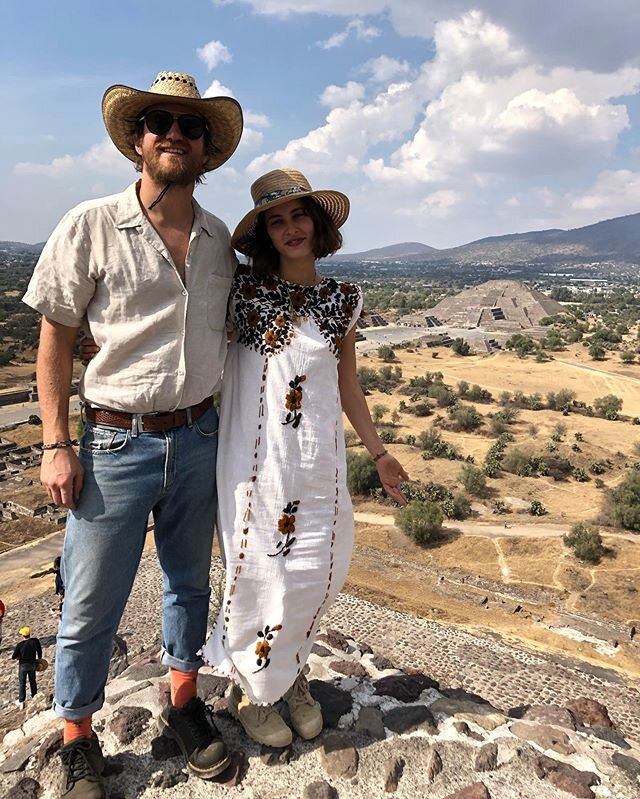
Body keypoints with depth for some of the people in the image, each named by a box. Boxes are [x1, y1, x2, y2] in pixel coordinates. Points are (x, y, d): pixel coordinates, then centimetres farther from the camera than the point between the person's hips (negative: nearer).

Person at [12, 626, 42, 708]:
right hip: (32, 664, 3)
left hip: (23, 665, -3)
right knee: (33, 681, 20)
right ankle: (34, 697, 33)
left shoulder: (19, 645, -24)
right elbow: (39, 651, -2)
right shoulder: (35, 641, -15)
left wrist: (18, 657, 7)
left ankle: (21, 701, 22)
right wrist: (39, 659, 16)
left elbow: (13, 657, -15)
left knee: (22, 683, 13)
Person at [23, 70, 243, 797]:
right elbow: (54, 339, -4)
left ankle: (183, 706, 40)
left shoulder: (220, 240, 5)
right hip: (116, 442, -3)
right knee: (90, 606, 7)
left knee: (190, 581, 18)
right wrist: (56, 446, -9)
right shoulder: (91, 227, -7)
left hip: (198, 438, 4)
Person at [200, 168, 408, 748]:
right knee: (261, 574, 4)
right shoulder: (242, 288, -3)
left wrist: (379, 452, 13)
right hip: (257, 456, -3)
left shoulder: (343, 300, 6)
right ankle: (251, 689, 31)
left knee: (317, 572, 10)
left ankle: (291, 673, 38)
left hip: (319, 459, 3)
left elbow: (347, 384, 12)